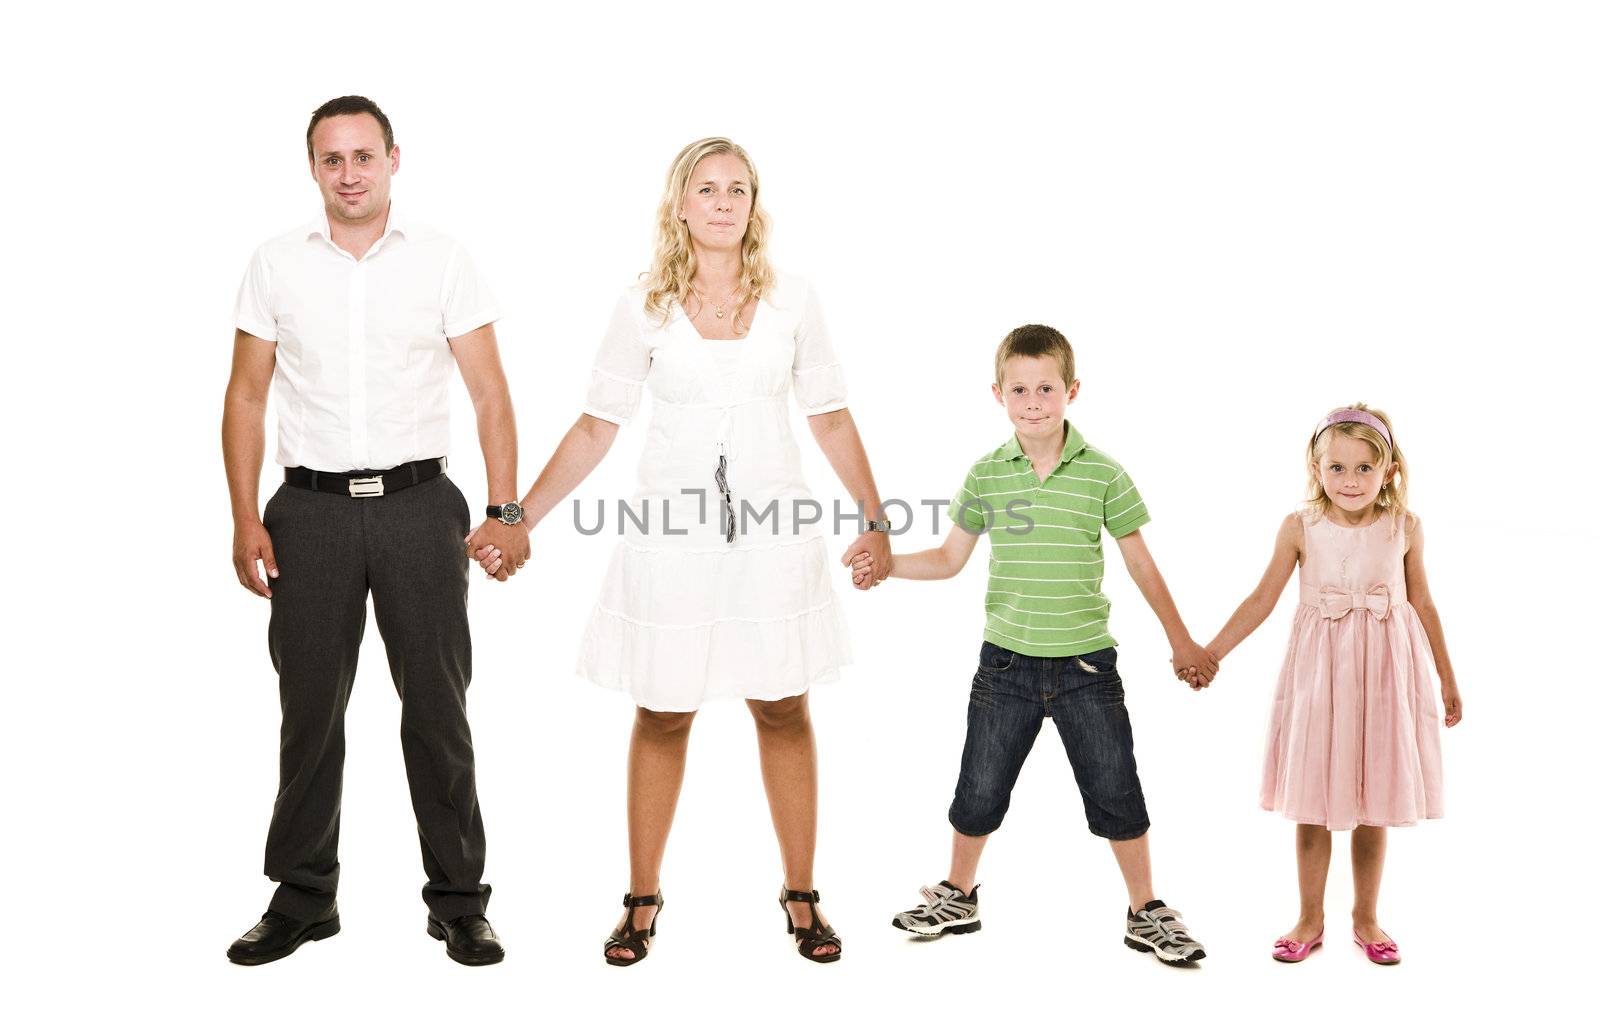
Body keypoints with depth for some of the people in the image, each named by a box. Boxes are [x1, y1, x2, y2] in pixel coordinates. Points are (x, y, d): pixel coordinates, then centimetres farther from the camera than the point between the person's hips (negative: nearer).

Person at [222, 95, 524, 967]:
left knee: (436, 708, 3)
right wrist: (245, 519, -1)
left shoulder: (441, 261, 2)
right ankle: (302, 899, 22)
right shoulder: (277, 264, 6)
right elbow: (247, 396, 8)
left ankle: (458, 902, 14)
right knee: (309, 708, 7)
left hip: (417, 503, -1)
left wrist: (506, 512, -9)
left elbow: (490, 394, 0)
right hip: (311, 509, 1)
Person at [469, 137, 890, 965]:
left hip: (772, 532, 1)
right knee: (663, 716, 6)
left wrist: (875, 520, 7)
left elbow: (831, 420, 9)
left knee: (783, 710, 6)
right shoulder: (643, 308, 1)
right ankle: (641, 899, 20)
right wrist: (516, 520, -3)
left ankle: (800, 895, 19)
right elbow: (596, 427, 2)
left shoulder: (792, 302, 4)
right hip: (670, 536, -1)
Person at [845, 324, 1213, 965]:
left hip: (1086, 664, -1)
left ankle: (1146, 913, 24)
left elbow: (1140, 562, 3)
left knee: (1116, 795, 5)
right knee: (980, 793, 11)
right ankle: (959, 898, 33)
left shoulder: (1103, 474, -5)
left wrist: (1181, 641, 8)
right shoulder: (986, 475, 0)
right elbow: (950, 558, 9)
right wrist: (884, 564, -5)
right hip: (1007, 662, 1)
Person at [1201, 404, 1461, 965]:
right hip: (1319, 671, -1)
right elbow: (1262, 600, -1)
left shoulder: (1405, 527, -2)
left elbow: (1422, 603, 8)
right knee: (1312, 803, 6)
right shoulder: (1301, 527, -6)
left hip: (1384, 672, 1)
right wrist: (1208, 654, -6)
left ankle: (1366, 918, 26)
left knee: (1373, 804, 9)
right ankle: (1310, 919, 22)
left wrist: (1448, 678, 14)